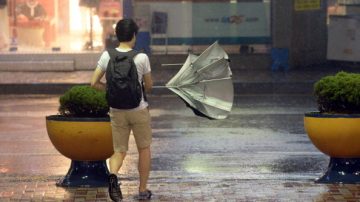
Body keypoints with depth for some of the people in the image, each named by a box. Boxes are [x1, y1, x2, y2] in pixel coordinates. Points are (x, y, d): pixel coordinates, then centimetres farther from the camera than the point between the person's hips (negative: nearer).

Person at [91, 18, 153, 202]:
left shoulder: (107, 56, -5)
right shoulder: (141, 58, -12)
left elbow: (94, 83, -3)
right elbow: (149, 87, -1)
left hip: (117, 111, 2)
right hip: (138, 110, -2)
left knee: (119, 151, 11)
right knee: (144, 148, 17)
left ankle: (113, 174, -22)